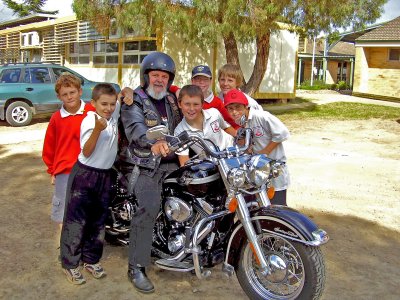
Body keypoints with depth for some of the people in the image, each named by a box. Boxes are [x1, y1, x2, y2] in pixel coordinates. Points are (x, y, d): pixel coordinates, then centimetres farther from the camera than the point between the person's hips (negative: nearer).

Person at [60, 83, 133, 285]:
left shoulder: (113, 114, 0)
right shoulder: (89, 121, -17)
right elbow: (86, 152, -23)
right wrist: (98, 129, -36)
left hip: (105, 175, 7)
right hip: (84, 175, -6)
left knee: (98, 220, 14)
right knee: (77, 220, 0)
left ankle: (91, 259, 28)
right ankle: (70, 264, 13)